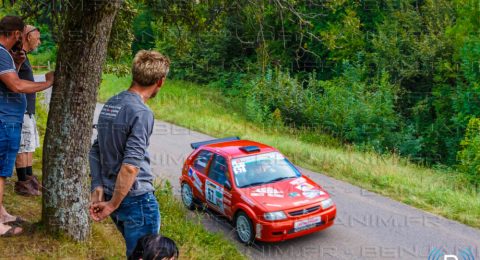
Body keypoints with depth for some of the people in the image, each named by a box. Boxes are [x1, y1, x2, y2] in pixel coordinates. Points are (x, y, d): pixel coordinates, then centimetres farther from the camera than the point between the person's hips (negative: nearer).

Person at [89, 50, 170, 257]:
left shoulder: (110, 104, 7)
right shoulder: (141, 113, -19)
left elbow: (95, 151, 10)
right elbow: (130, 167, -25)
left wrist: (98, 192, 6)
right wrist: (113, 204, -14)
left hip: (111, 194, 8)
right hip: (136, 199, -8)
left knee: (135, 250, 25)